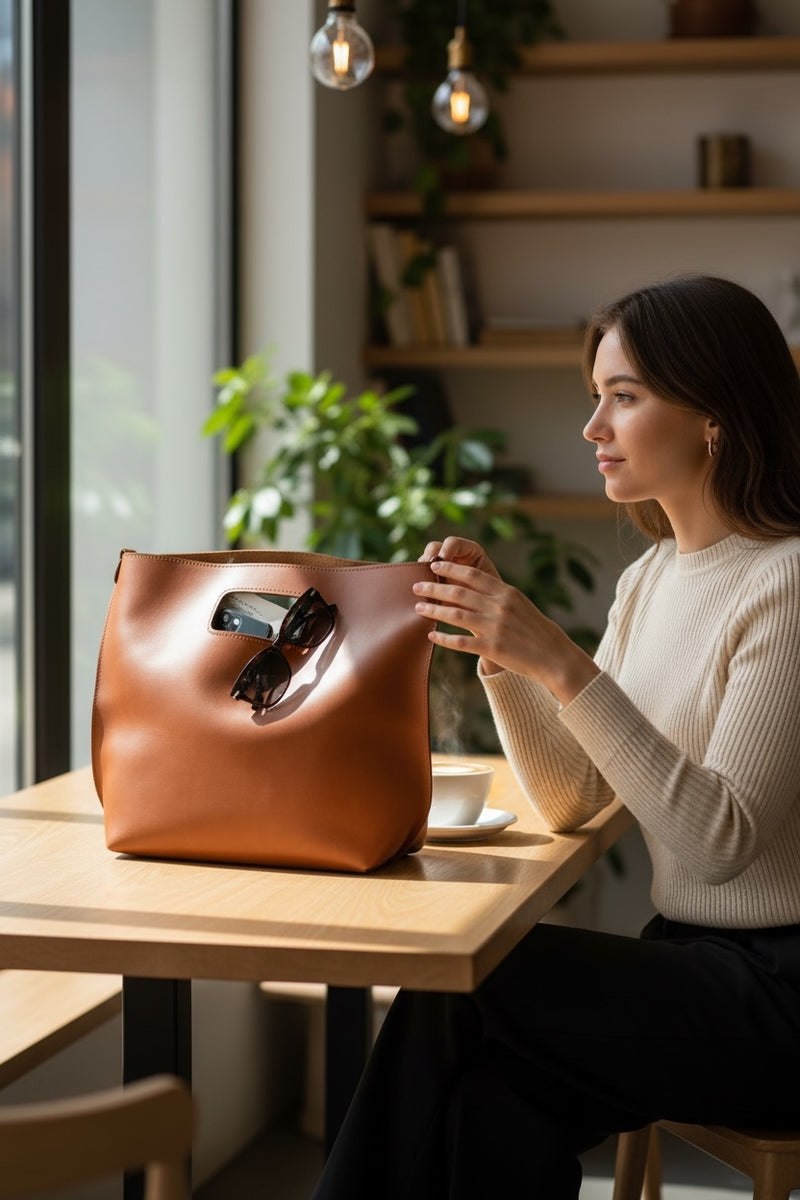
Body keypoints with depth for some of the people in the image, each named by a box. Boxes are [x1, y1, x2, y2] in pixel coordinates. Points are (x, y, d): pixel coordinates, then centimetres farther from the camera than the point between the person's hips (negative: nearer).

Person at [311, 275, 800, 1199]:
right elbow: (571, 802, 10)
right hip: (692, 964, 7)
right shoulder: (652, 576, 12)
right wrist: (497, 650, -4)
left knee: (454, 983, -16)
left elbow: (720, 840, -22)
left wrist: (563, 666, -27)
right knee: (500, 1106, -19)